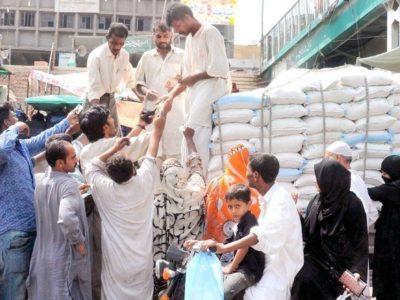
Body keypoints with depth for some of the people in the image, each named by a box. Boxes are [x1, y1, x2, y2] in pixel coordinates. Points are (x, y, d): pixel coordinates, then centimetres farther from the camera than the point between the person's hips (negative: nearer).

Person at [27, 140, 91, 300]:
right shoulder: (69, 184, -20)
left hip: (43, 255, 7)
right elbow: (67, 219, -34)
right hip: (66, 257, -7)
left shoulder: (41, 183, 4)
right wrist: (79, 242, -19)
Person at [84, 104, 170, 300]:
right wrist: (157, 129, 20)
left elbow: (91, 167, 8)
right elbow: (151, 155, 6)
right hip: (141, 261, 2)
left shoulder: (104, 189, -13)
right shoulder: (143, 182, -10)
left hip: (116, 262, -1)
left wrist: (114, 149, 8)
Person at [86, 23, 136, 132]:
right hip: (96, 99, -6)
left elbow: (129, 79, 11)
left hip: (110, 98, 6)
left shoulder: (125, 55, -7)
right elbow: (93, 87, -32)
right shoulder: (96, 56, -26)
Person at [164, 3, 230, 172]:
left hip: (212, 85, -8)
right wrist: (172, 94, 7)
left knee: (195, 129, -19)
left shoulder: (209, 32, -7)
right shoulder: (189, 39, 19)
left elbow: (219, 69, -15)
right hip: (196, 89, 8)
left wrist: (194, 77, -5)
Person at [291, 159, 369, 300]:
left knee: (307, 279, -22)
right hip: (316, 256, 5)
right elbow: (306, 231, 7)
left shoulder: (353, 205, -14)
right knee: (303, 279, -20)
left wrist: (358, 270, -22)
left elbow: (360, 240, -12)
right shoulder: (317, 200, 3)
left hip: (339, 261, -5)